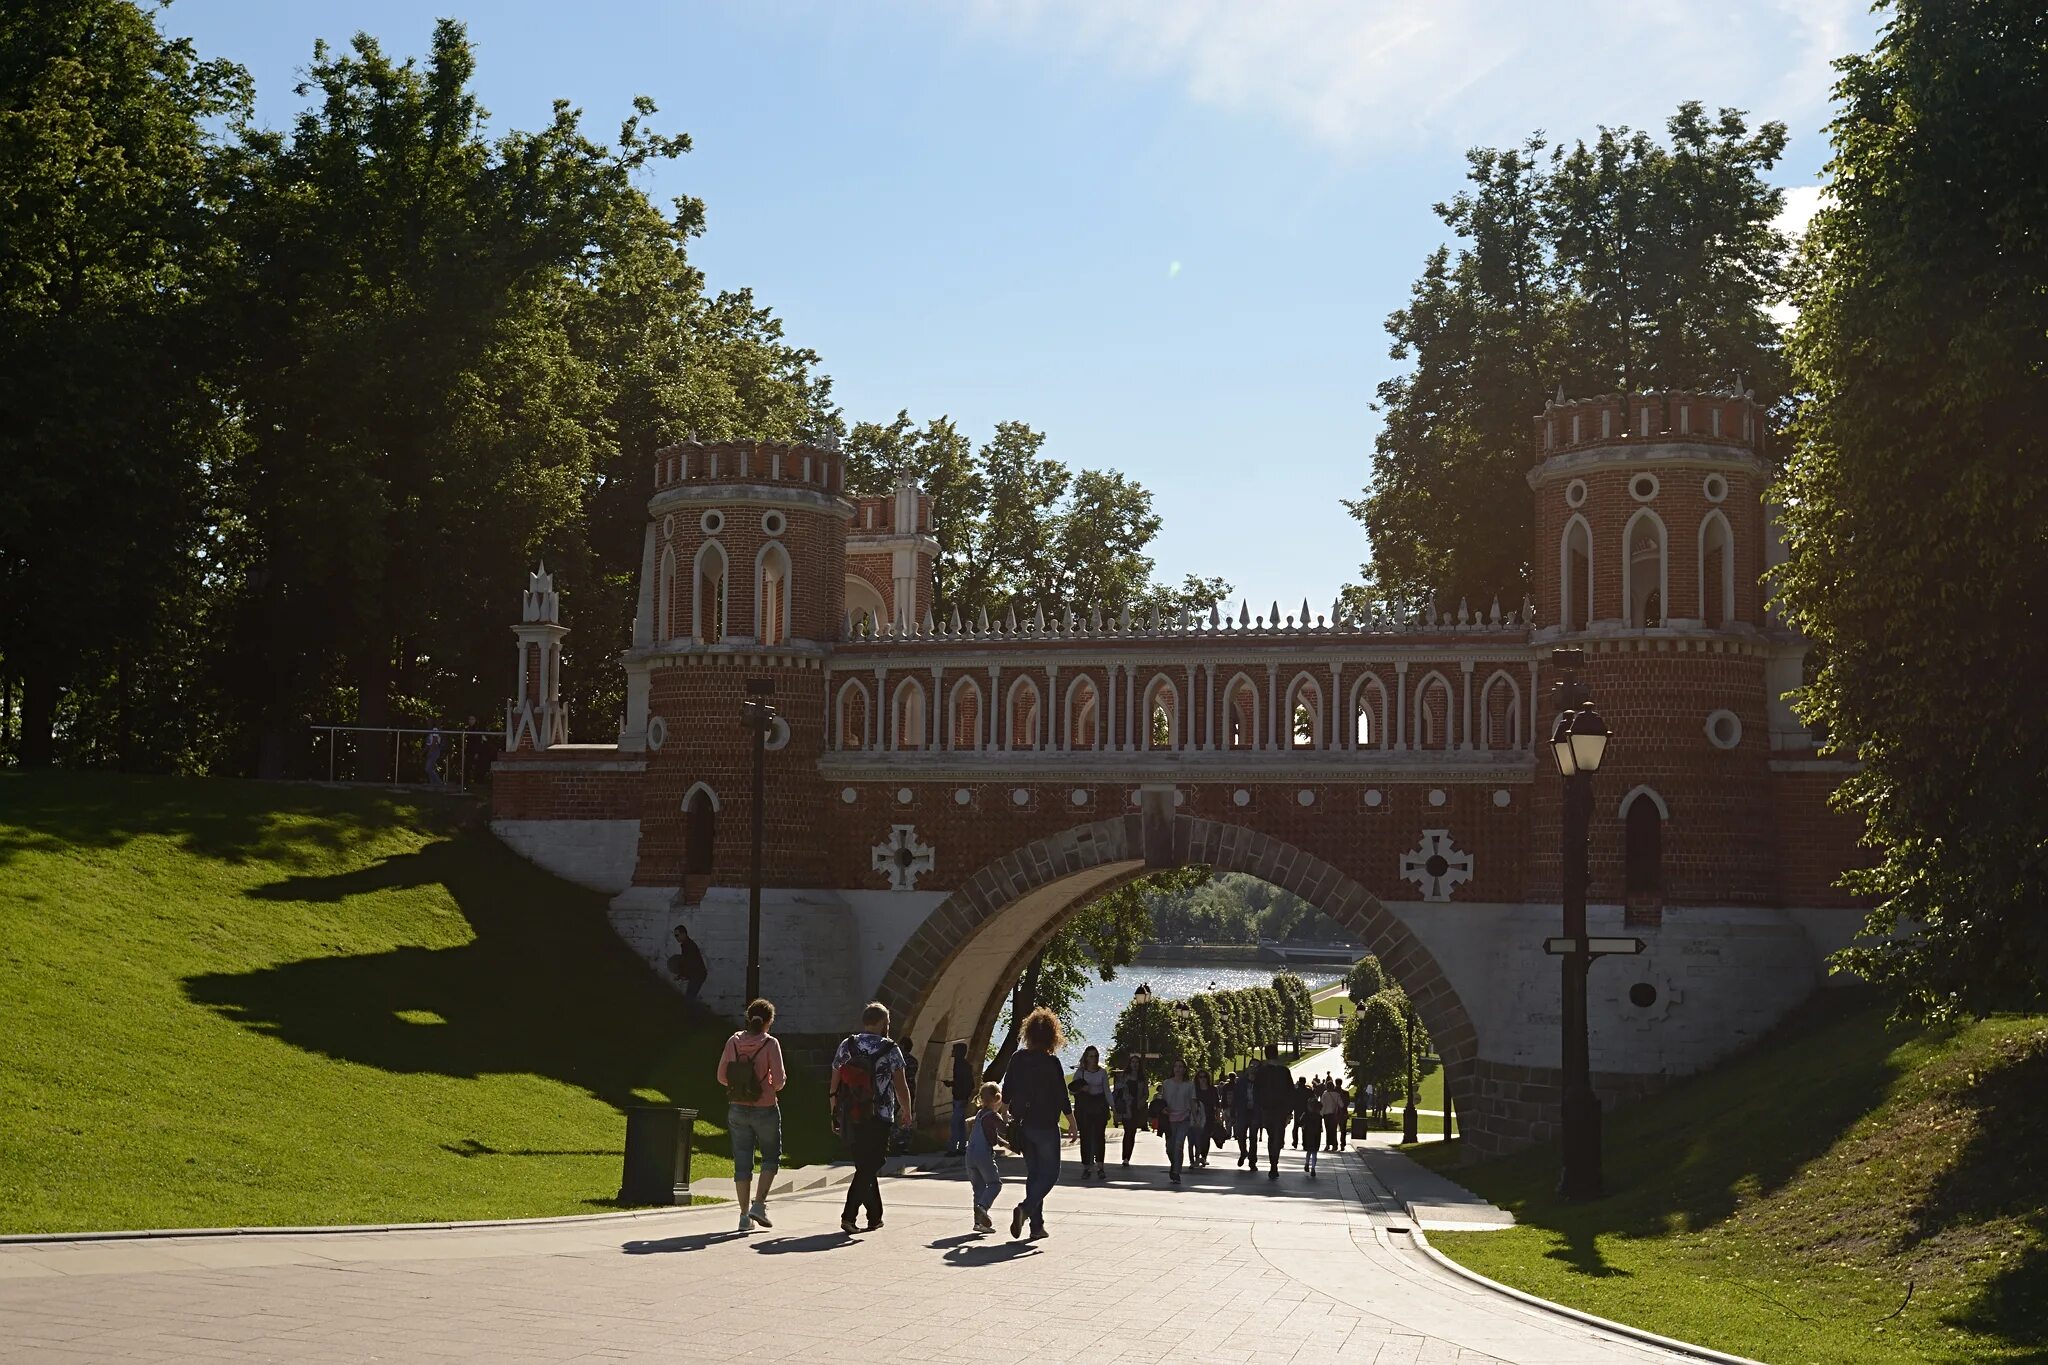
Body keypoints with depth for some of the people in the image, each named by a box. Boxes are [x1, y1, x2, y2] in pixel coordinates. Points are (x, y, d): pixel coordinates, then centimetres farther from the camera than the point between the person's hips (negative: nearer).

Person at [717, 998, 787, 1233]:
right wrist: (776, 1085, 8)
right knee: (771, 1156, 15)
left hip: (737, 1108, 3)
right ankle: (759, 1204, 1)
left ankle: (744, 1215, 7)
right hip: (764, 1108, -3)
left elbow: (722, 1076, 2)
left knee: (742, 1162, 8)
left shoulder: (734, 1041, -1)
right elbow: (779, 1079, -14)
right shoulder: (770, 1043, -11)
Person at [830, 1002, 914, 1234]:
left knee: (865, 1167, 17)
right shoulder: (890, 1050, -7)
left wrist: (835, 1115, 15)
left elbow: (834, 1086, 5)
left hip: (849, 1120, 5)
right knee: (869, 1169, -1)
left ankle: (875, 1217, 25)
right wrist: (906, 1112, 13)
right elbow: (901, 1087, -4)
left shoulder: (846, 1046, 4)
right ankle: (849, 1215, -15)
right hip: (879, 1120, -5)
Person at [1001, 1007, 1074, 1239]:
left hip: (1023, 1125, 6)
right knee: (1050, 1173, 3)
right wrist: (1072, 1122, 0)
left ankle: (1036, 1225, 13)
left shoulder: (1018, 1058, 2)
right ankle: (1026, 1207, -20)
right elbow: (1061, 1096, -12)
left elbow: (1006, 1093, 8)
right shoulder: (1051, 1062, -14)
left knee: (1033, 1173, 14)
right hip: (1045, 1125, -6)